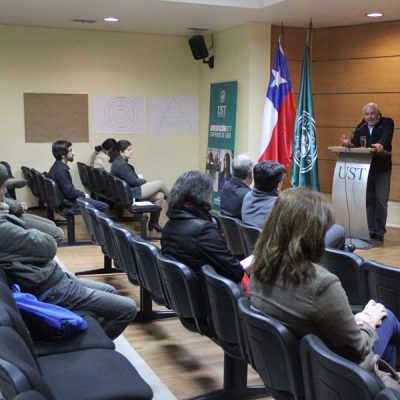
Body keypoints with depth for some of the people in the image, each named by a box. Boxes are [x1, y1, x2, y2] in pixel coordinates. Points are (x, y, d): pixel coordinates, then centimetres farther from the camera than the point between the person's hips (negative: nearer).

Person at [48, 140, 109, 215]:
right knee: (104, 207, -9)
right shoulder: (61, 170, -24)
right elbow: (69, 192, -24)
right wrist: (83, 195, -10)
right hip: (69, 204, -10)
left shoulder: (57, 166, 7)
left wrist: (81, 194, 8)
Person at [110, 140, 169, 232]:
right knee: (160, 184, -6)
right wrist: (144, 181, -1)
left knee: (160, 196, 2)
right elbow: (133, 181, -20)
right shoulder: (121, 165, -22)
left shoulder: (118, 161, 11)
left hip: (128, 192, 10)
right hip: (130, 194, -10)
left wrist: (141, 180, 4)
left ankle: (154, 222, 9)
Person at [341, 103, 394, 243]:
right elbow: (355, 144, 1)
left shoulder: (387, 123, -5)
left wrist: (381, 145, -46)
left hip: (382, 169, -4)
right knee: (368, 200, 7)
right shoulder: (360, 127, 9)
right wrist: (348, 143, -22)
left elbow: (386, 136, -25)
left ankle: (379, 233, 6)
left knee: (381, 201, -2)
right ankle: (370, 231, 14)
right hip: (365, 168, 4)